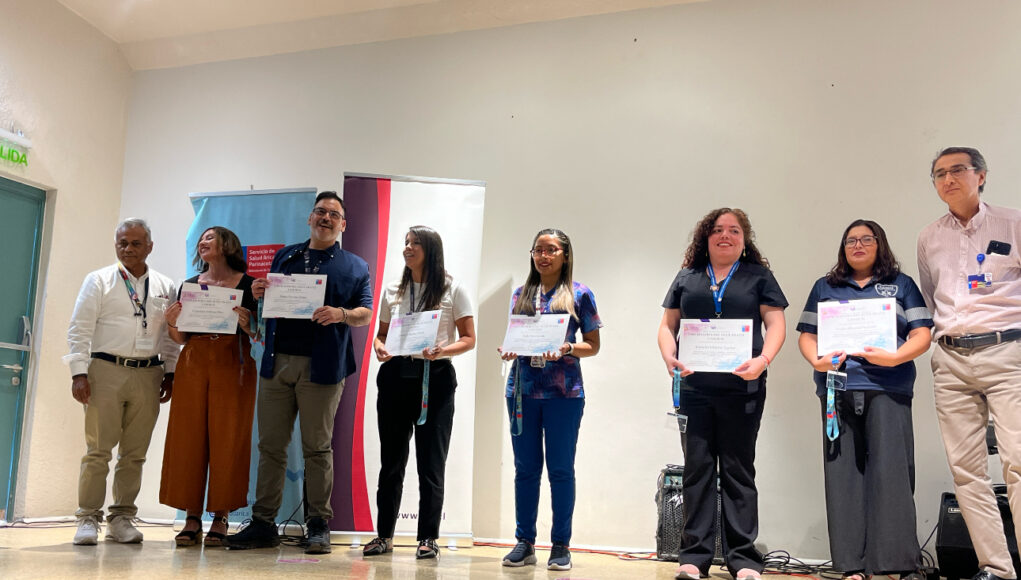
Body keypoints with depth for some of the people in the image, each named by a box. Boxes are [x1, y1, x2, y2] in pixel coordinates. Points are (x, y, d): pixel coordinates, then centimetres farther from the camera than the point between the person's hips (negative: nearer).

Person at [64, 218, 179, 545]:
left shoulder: (165, 287, 13)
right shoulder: (99, 281, 5)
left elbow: (170, 335, 15)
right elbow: (80, 330, -1)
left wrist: (170, 373, 8)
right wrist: (79, 373, -9)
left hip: (148, 375, 3)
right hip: (106, 371, -2)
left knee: (135, 453, 5)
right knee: (98, 450, -2)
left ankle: (122, 518, 15)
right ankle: (88, 518, 7)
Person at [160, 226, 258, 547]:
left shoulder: (247, 285, 3)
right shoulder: (190, 285, 15)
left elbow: (260, 335, 1)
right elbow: (181, 338, 16)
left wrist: (246, 324, -18)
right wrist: (173, 323, -4)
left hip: (233, 367, -4)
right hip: (194, 364, 4)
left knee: (227, 440, -4)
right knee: (189, 439, 0)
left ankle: (220, 518, 2)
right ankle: (192, 518, 6)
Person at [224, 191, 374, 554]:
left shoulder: (354, 266, 8)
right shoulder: (284, 257, 20)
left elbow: (366, 313, 2)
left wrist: (341, 314, -18)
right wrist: (260, 294, 1)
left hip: (321, 367, -4)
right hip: (277, 362, 4)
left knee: (317, 448, 1)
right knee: (270, 445, 5)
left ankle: (319, 526, 9)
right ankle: (263, 524, 13)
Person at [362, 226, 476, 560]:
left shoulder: (453, 290, 1)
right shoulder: (392, 291, 13)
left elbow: (468, 339, -1)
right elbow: (382, 333, 18)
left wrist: (441, 350, -20)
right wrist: (380, 348, -5)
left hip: (435, 378, -3)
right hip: (395, 376, 4)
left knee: (431, 462, 0)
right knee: (391, 460, 7)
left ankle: (428, 538, 9)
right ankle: (384, 535, 17)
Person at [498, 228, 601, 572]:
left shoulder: (578, 294, 3)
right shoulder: (521, 294, 13)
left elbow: (593, 345, 2)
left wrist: (566, 348, -15)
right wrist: (509, 350, -5)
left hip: (563, 391, -3)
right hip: (522, 389, 3)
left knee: (561, 468, 2)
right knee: (525, 467, 7)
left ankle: (561, 546, 11)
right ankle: (524, 543, 16)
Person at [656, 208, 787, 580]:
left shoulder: (758, 276, 9)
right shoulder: (687, 278, 15)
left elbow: (775, 324, 1)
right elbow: (667, 326, 13)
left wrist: (763, 360, -17)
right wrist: (669, 357, -7)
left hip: (741, 387, -2)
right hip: (694, 387, 2)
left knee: (738, 471, 3)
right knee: (697, 468, 3)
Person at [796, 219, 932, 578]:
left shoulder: (901, 285, 15)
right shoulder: (825, 288, 19)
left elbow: (922, 335, 6)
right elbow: (807, 336, 13)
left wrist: (895, 357, -12)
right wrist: (816, 361, -7)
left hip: (887, 389, -1)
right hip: (838, 390, 2)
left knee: (890, 471, -9)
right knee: (843, 473, -2)